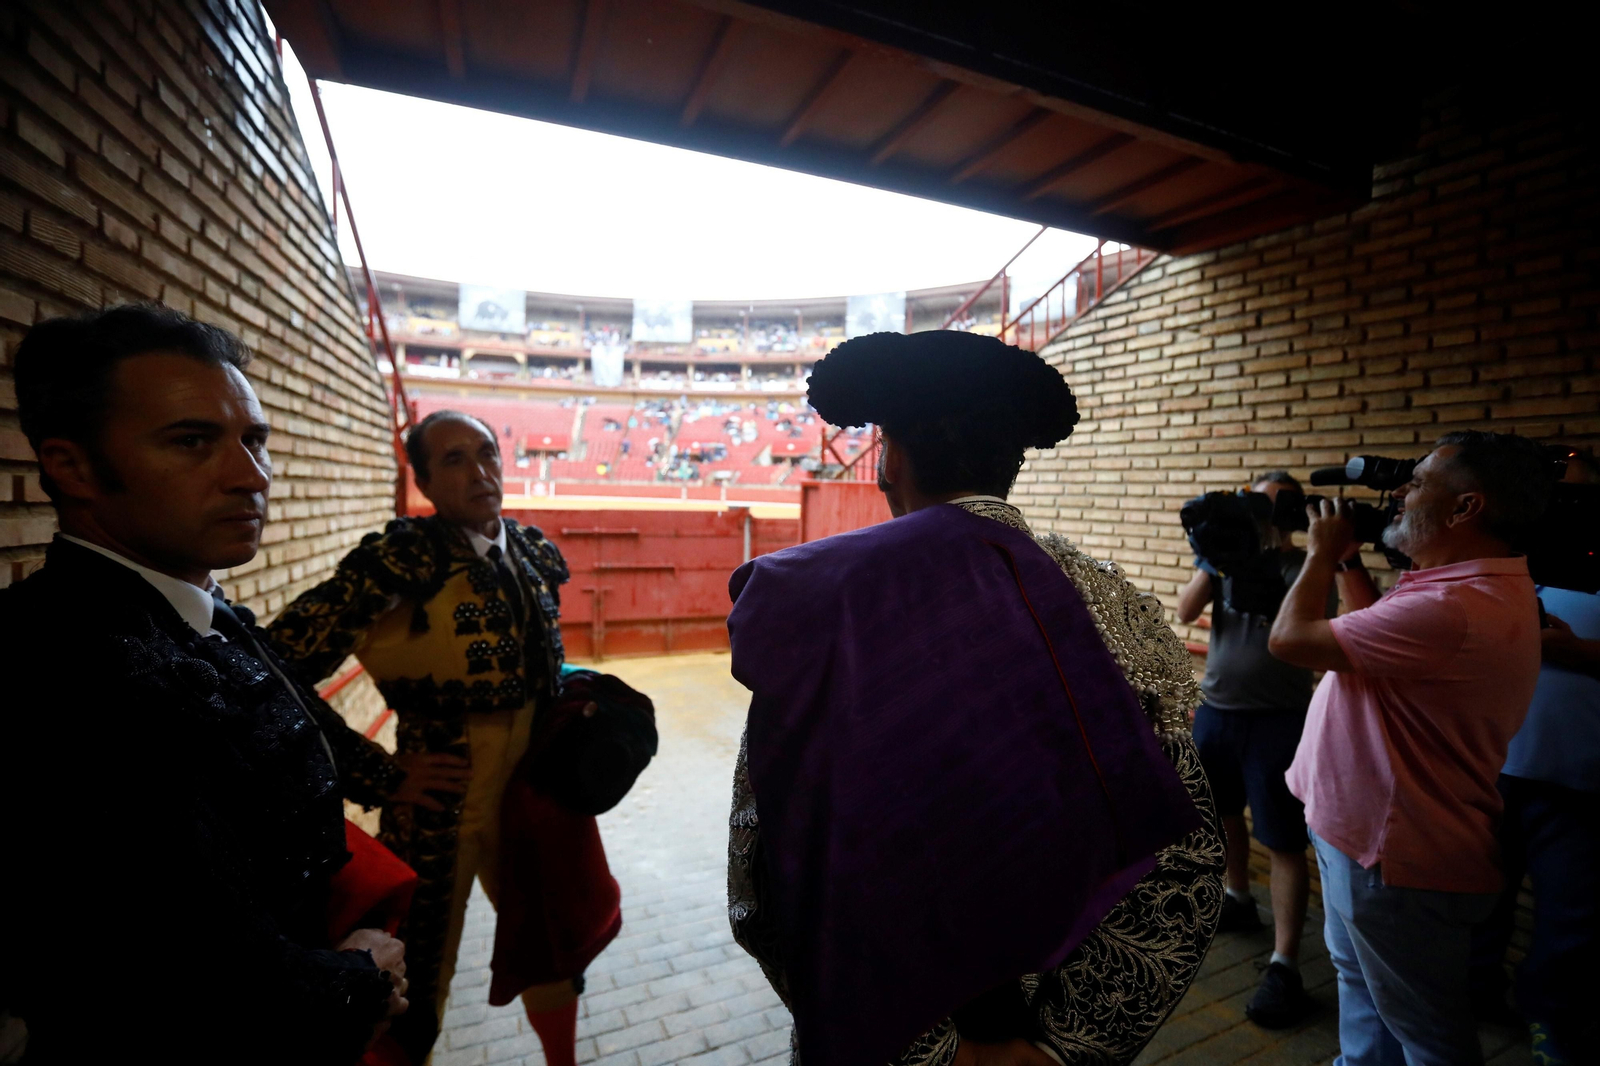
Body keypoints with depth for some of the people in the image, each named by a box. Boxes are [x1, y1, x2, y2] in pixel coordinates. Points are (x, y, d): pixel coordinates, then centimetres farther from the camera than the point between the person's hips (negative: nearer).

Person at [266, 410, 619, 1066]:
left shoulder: (535, 553, 0)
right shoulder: (403, 556, -18)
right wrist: (381, 775, -19)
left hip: (532, 794, 6)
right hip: (442, 805, -6)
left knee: (554, 943, 24)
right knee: (420, 976, 14)